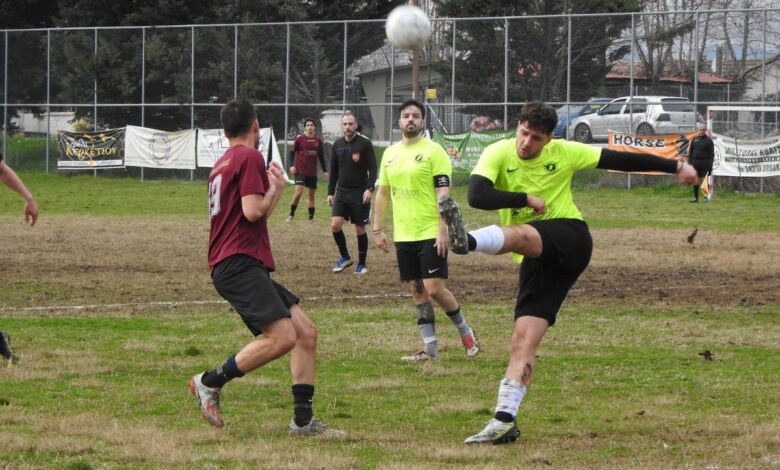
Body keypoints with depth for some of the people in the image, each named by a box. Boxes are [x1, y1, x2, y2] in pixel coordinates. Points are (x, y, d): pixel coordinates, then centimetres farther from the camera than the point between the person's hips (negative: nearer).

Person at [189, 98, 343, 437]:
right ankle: (210, 382, -9)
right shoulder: (250, 157, -6)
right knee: (283, 336, -22)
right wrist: (276, 189, 1)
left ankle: (303, 419, 1)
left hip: (243, 265, 11)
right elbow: (253, 211, -17)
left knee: (306, 332, 4)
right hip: (239, 264, -11)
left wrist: (271, 186, 27)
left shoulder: (223, 163, 24)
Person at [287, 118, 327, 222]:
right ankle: (291, 215, -7)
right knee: (298, 191, -17)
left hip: (312, 172, 4)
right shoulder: (299, 139, -3)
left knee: (311, 194, 8)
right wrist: (292, 165, -13)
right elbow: (292, 152, 0)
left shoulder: (318, 141, 7)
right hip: (300, 170, -4)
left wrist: (324, 171, 14)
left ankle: (311, 217, 15)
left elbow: (321, 156, 15)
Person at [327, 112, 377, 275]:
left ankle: (361, 264, 16)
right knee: (335, 224, -10)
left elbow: (373, 168, -10)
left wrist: (369, 189, -21)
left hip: (360, 193, -4)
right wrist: (330, 192, 11)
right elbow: (334, 170, 14)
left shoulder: (365, 144, -7)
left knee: (360, 229, 3)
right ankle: (344, 257, 10)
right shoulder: (337, 144, 7)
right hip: (342, 192, 4)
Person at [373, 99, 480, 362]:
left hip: (430, 234, -6)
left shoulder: (433, 151, -7)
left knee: (434, 288, -11)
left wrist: (443, 230, -19)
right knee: (417, 291, 7)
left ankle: (465, 331, 11)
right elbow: (383, 193, 18)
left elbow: (443, 193, -12)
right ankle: (430, 348, 12)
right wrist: (377, 229, 14)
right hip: (403, 235, 6)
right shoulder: (390, 153, 12)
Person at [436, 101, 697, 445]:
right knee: (523, 342, -10)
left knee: (519, 234, -38)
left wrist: (675, 166, 17)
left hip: (569, 237, -3)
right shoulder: (499, 154, 1)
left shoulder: (564, 153, 4)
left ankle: (468, 241, -70)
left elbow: (619, 160, 13)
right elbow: (477, 195, -15)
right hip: (535, 258, 3)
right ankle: (504, 422, -14)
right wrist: (527, 199, -13)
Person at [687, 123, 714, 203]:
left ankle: (706, 197, 1)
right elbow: (690, 152, 14)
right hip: (695, 162, 4)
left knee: (704, 180, -4)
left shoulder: (708, 141, 0)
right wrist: (689, 162, 6)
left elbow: (711, 154, -4)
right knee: (696, 180, 6)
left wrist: (710, 165, -12)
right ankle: (695, 197, 11)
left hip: (704, 163, -4)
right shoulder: (694, 140, 12)